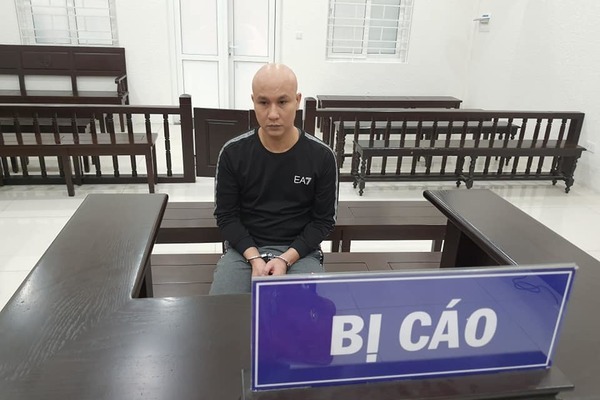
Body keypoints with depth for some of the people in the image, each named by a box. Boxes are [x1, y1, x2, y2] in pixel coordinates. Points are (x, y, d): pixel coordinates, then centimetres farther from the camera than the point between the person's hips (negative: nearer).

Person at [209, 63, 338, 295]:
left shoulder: (321, 156, -7)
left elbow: (324, 220, -2)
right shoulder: (233, 153, -5)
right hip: (244, 248, 1)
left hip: (300, 250, 0)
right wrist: (254, 258, -14)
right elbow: (225, 214, 0)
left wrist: (286, 259, -14)